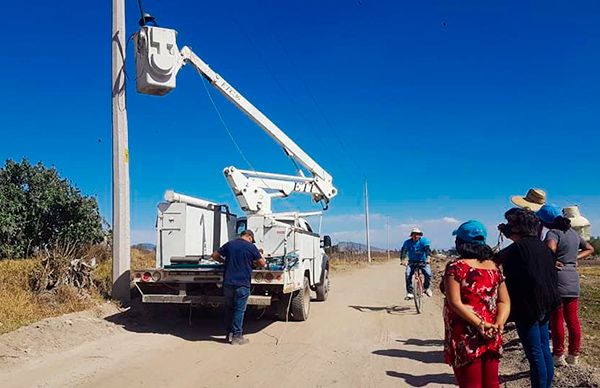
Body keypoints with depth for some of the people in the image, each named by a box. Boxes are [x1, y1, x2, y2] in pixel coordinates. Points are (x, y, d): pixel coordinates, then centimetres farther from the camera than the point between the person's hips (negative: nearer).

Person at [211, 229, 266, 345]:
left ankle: (229, 334, 21)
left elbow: (215, 255, 13)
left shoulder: (230, 244, 8)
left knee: (229, 308, 14)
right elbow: (262, 263, 1)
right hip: (242, 284, -4)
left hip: (228, 283, 4)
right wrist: (253, 262, 19)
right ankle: (237, 336, 5)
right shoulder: (251, 247, -4)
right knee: (239, 309, 2)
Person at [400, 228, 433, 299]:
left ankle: (427, 288, 9)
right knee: (408, 275, -22)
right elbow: (403, 251, -15)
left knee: (428, 274, -20)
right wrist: (402, 260, -34)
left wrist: (428, 258, -38)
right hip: (412, 262, 1)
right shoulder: (407, 242, -7)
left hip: (423, 262, -1)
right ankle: (410, 292, -11)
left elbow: (428, 249, -20)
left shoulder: (424, 240, -9)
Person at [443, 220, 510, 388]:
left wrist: (480, 325, -19)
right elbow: (505, 301, 3)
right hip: (492, 338, 5)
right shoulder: (494, 267, 6)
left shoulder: (456, 267, -11)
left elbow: (455, 303, -18)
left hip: (466, 339, -5)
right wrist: (498, 325, -9)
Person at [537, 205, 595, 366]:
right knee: (573, 319, 12)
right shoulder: (574, 233, 12)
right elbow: (589, 249, 25)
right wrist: (575, 258, 13)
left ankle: (558, 356, 9)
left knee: (556, 320, 2)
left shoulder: (553, 232, -12)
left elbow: (551, 248, -33)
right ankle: (574, 355, 19)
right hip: (573, 279, 7)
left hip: (557, 278, -7)